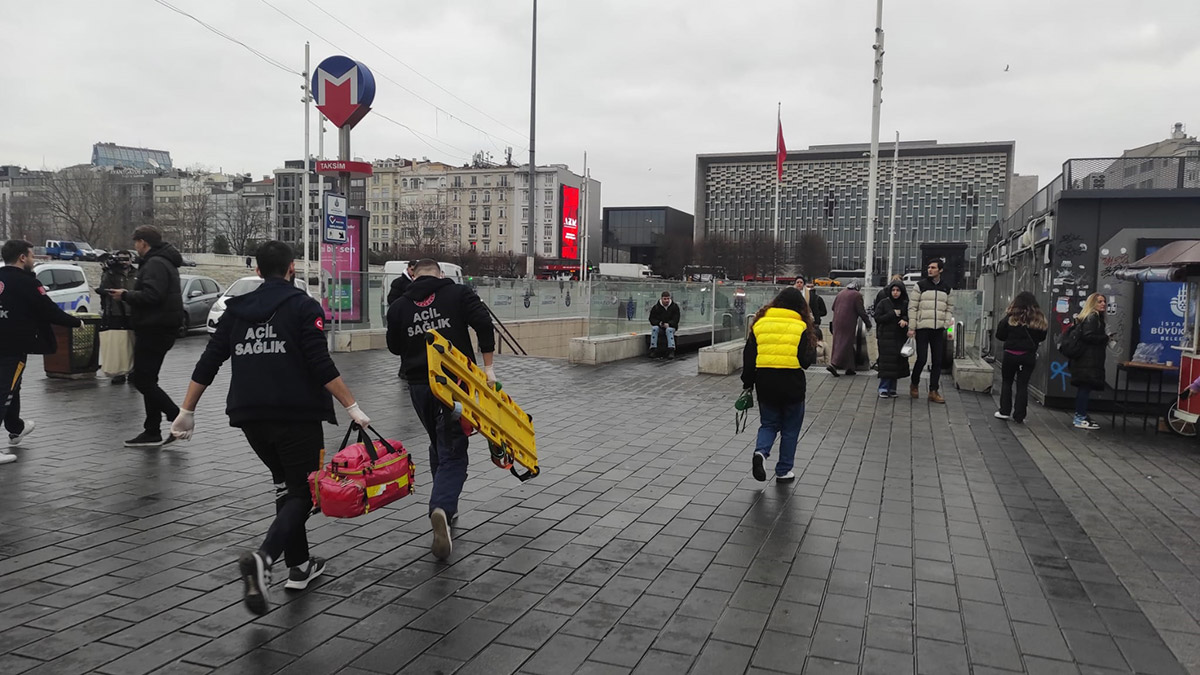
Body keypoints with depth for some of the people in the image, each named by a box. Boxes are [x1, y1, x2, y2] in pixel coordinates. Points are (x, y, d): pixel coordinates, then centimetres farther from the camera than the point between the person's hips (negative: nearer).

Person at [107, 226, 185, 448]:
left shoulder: (155, 264, -15)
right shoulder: (164, 262, 19)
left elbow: (151, 295, -27)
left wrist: (125, 295, -14)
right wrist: (128, 295, 12)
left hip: (154, 329, -11)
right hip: (159, 327, 11)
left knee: (142, 380, -8)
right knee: (147, 380, 13)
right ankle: (152, 433, 16)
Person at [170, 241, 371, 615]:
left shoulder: (236, 309, 12)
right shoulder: (303, 306, -4)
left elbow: (207, 364, 10)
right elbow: (321, 366, -14)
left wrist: (187, 411, 17)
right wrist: (352, 406, -11)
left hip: (250, 416, 6)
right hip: (297, 416, -5)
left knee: (286, 484, 22)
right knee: (302, 493, 1)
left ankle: (300, 565, 24)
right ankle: (263, 558, -23)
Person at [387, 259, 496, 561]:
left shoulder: (398, 306, 7)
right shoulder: (458, 293, 0)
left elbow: (394, 347, 16)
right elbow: (483, 323, -12)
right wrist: (488, 366, -9)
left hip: (419, 385, 3)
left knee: (438, 446, 24)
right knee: (453, 452, -2)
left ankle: (446, 506, 32)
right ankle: (442, 508, -25)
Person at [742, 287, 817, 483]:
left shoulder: (760, 323, 3)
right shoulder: (801, 327, -6)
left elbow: (748, 356, 4)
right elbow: (807, 360, -9)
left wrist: (748, 384, 13)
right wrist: (813, 344, 11)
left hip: (765, 384, 3)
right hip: (791, 385, -2)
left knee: (769, 423, 19)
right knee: (790, 429, 13)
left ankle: (760, 451, -8)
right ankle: (783, 471, 19)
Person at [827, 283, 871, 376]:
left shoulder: (840, 294, 13)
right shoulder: (857, 295, -5)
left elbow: (833, 307, 20)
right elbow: (861, 311, -7)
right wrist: (868, 323, 1)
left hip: (837, 322, 7)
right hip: (848, 324, -7)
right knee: (845, 344, -3)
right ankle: (834, 364, -15)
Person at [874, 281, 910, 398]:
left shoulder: (905, 304, 8)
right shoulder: (883, 303, 2)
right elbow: (877, 318, -4)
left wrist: (905, 320, -17)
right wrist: (893, 314, -11)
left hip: (900, 338, 3)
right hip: (886, 337, -3)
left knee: (898, 363, 3)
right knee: (887, 362, -7)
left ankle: (892, 389, 11)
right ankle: (883, 389, -3)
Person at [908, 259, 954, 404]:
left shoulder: (946, 287, 10)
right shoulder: (921, 285, 1)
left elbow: (950, 307, 16)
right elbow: (912, 307, -1)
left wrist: (948, 324, 2)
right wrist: (911, 328, -6)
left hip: (939, 329, 3)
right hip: (922, 328, -3)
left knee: (937, 361, 3)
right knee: (921, 359, -4)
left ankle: (933, 392, 9)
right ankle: (915, 385, 20)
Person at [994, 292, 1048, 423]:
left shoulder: (1011, 317, -10)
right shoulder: (1039, 318, -4)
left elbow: (999, 335, -5)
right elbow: (1042, 337, 6)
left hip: (1011, 354, -2)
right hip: (1029, 355, 2)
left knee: (1007, 381, 14)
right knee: (1023, 384, 7)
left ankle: (1005, 411, 14)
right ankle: (1019, 416, 7)